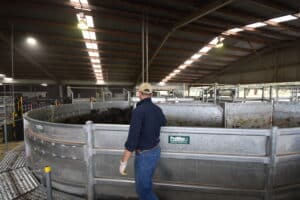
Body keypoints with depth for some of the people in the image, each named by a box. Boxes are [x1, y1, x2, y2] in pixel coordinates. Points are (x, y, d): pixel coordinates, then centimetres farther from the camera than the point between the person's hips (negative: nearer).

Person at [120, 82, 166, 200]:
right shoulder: (157, 109, 0)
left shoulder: (138, 110, -24)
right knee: (147, 183, 26)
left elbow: (132, 138, -27)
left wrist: (123, 162, -19)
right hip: (156, 151, 8)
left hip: (144, 155, -8)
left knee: (142, 188, 12)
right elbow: (164, 123, 22)